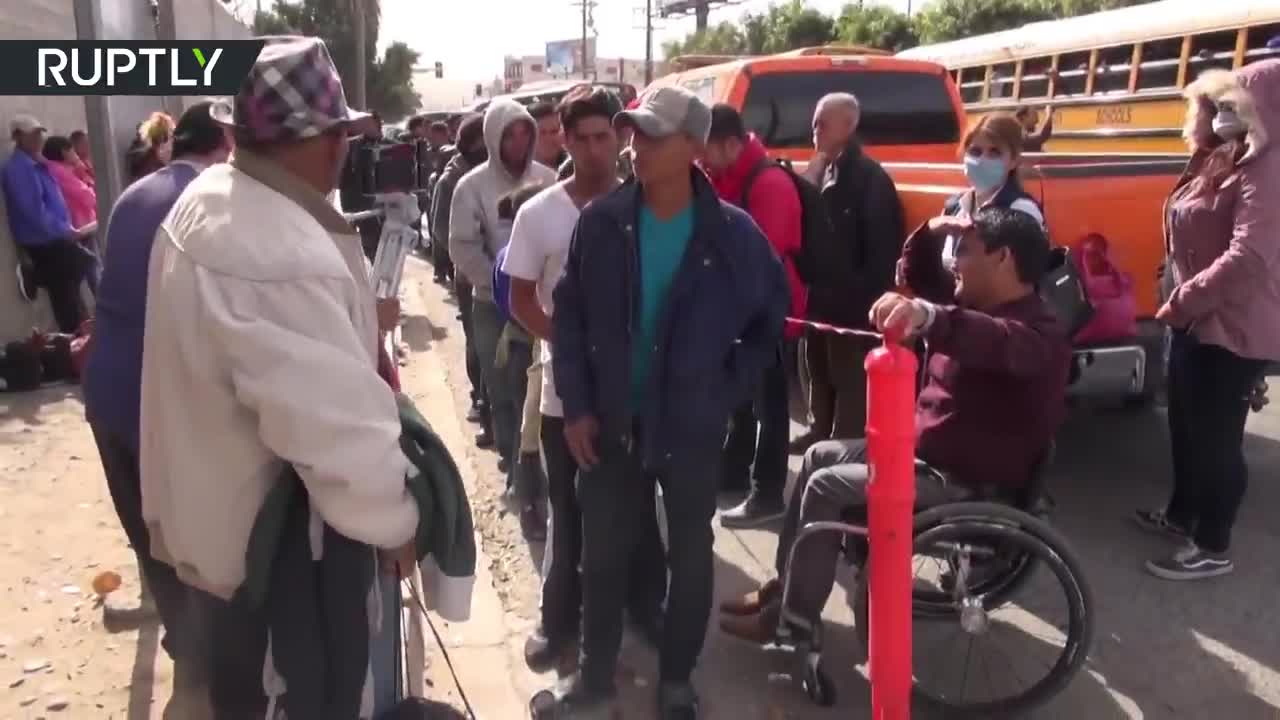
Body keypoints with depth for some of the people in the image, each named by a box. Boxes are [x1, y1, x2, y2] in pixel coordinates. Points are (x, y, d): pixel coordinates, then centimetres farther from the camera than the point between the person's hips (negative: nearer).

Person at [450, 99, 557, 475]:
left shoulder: (548, 179, -1)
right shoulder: (473, 186, -5)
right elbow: (463, 247, -8)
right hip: (494, 305, -1)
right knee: (503, 390, 9)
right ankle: (513, 459, 25)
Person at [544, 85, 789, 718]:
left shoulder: (733, 234, -10)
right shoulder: (601, 222, -5)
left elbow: (770, 318, 3)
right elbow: (568, 314, 0)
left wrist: (729, 390, -4)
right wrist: (576, 405, -4)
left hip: (692, 426, -1)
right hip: (611, 422, 2)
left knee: (690, 556, 13)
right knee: (603, 552, 13)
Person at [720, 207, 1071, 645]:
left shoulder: (1039, 333, -22)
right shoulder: (974, 303, 8)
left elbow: (998, 343, -47)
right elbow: (916, 276, 19)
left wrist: (927, 316, -66)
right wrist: (931, 234, -3)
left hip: (966, 483, -10)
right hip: (921, 449, 10)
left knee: (827, 488, -17)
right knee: (819, 457, 10)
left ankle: (794, 622, -4)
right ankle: (785, 582, 18)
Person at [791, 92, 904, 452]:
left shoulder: (870, 176, -13)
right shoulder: (820, 170, 12)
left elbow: (883, 245, -16)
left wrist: (866, 295, -18)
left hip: (852, 301, -8)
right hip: (821, 295, 8)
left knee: (849, 379, 2)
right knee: (820, 374, 19)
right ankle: (821, 433, 33)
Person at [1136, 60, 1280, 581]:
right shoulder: (1217, 159, 11)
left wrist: (1184, 301, -21)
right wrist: (1177, 299, 8)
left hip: (1233, 328, -9)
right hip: (1195, 319, 10)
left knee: (1216, 435, 1)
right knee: (1184, 422, 21)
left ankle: (1213, 548, 16)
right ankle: (1181, 513, 39)